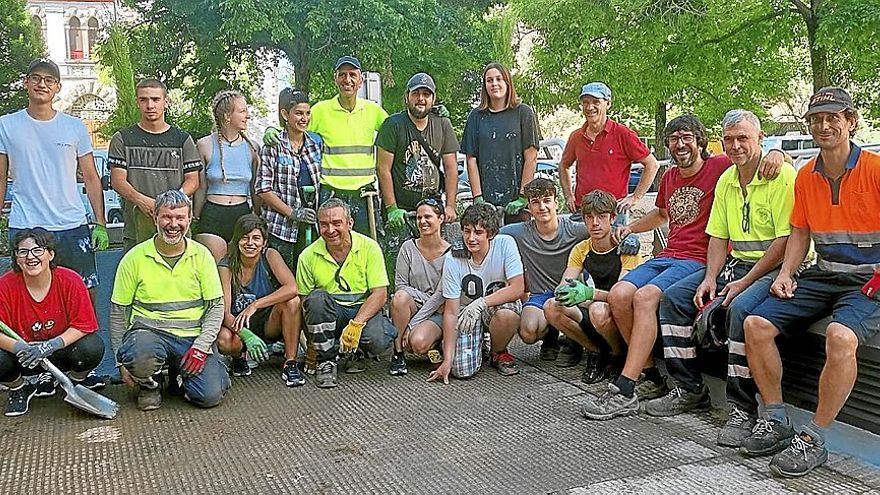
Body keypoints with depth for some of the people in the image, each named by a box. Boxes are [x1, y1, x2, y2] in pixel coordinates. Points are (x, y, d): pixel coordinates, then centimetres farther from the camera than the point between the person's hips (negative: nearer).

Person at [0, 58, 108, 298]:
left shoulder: (75, 127, 8)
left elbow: (91, 178, 9)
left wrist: (100, 224, 3)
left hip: (73, 226, 1)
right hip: (24, 228, -1)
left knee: (87, 294, 3)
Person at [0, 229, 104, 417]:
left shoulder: (70, 281, -16)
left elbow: (84, 325, -15)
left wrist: (51, 345, -29)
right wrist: (18, 347, -34)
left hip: (63, 351, -1)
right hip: (25, 358, 1)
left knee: (93, 347, -31)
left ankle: (78, 379, 8)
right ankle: (18, 388, 9)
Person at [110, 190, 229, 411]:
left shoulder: (202, 255, 3)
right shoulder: (135, 258, 0)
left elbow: (216, 306, 3)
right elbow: (118, 311, 5)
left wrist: (201, 346, -11)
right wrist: (121, 361, 1)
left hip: (193, 336, 1)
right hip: (149, 331, -1)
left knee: (211, 396, -19)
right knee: (140, 356, -38)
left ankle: (179, 374, 16)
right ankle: (149, 384, 1)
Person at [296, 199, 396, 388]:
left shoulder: (369, 247, -6)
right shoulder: (308, 256, -3)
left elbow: (380, 293, -11)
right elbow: (304, 300, -1)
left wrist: (356, 324, -25)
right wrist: (310, 344, -10)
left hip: (364, 310, -1)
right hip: (329, 313, 1)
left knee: (378, 340, -31)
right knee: (317, 297, -31)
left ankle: (354, 352, 8)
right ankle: (326, 360, -15)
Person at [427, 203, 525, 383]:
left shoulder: (505, 244, -16)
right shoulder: (453, 259, -16)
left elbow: (518, 288, -22)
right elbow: (451, 312, -14)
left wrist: (480, 303, -32)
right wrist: (447, 361, -19)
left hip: (498, 307, 0)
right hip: (466, 313, 0)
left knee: (507, 313, -37)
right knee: (463, 371, -20)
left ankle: (498, 353, -1)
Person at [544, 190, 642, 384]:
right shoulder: (581, 250, 6)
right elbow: (563, 286, -4)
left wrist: (589, 293, -41)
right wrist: (563, 292, -31)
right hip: (591, 312, 6)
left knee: (599, 310, -38)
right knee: (551, 307, -17)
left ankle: (620, 356, -6)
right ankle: (597, 352, 0)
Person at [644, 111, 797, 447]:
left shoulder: (783, 176, -13)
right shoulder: (725, 180, 12)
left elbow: (785, 241, -18)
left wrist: (744, 282, -20)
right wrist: (710, 278, -4)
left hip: (776, 268, -8)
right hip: (737, 263, 8)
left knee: (740, 308, -35)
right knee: (674, 297, -2)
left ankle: (743, 409, -22)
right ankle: (690, 390, 4)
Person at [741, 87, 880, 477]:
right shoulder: (806, 176, 10)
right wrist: (786, 273, 3)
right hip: (823, 276, 6)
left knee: (840, 336, -36)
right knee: (756, 324, -11)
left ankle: (814, 439, -21)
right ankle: (776, 420, 1)